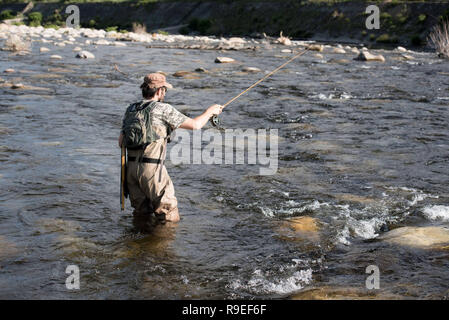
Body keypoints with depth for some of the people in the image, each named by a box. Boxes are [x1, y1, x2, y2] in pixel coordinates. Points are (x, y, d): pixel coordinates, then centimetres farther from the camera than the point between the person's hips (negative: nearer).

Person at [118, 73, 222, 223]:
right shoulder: (163, 109, -6)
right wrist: (210, 111, 14)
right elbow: (194, 125, -3)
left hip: (131, 167, 7)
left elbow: (121, 142, 13)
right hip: (151, 169, -7)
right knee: (169, 218, 4)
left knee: (141, 212, 21)